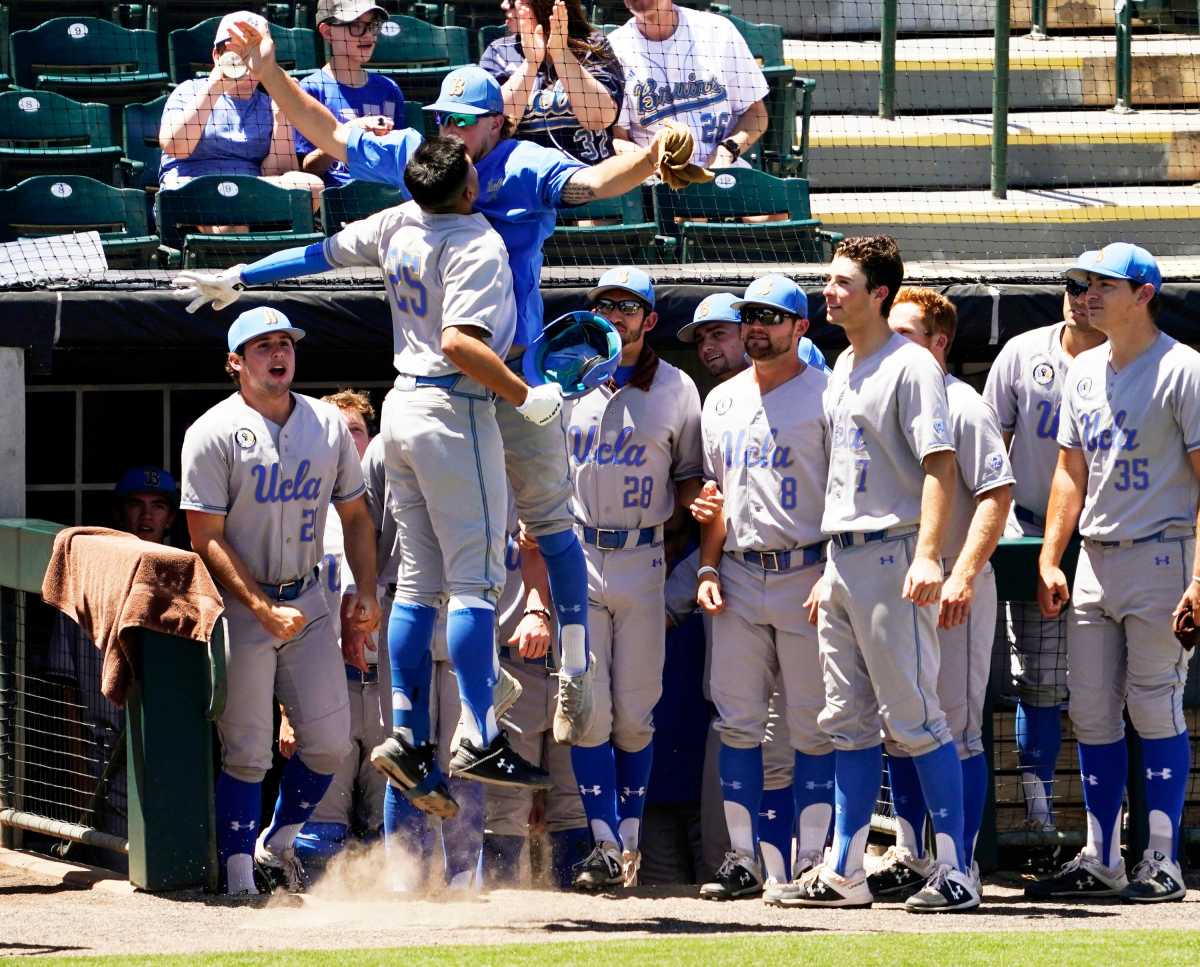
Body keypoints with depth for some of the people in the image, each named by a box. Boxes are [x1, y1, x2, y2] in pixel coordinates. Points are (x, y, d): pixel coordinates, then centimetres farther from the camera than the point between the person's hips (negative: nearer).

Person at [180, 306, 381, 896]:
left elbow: (355, 515, 16)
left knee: (329, 741, 3)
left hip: (307, 601, 5)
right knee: (246, 751, -6)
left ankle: (278, 846, 24)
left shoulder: (328, 424, 6)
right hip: (239, 605, -5)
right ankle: (240, 877, -1)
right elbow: (207, 539, -13)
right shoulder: (213, 434, -10)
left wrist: (367, 592, 2)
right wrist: (264, 611, -20)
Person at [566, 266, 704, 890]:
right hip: (574, 557, 0)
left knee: (634, 715, 1)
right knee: (588, 709, -7)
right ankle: (604, 844, -6)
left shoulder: (677, 389, 6)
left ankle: (630, 840, 10)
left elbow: (691, 478, 12)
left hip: (642, 559, 0)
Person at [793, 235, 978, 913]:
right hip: (843, 562, 9)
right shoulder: (844, 369, 17)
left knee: (914, 718, -9)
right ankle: (845, 872, 13)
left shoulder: (910, 366, -10)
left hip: (892, 555, -9)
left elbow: (939, 465, -18)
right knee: (849, 721, 10)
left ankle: (956, 872, -8)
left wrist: (927, 556, -29)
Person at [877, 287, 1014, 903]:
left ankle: (961, 865, -4)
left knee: (955, 729, -6)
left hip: (951, 593, -8)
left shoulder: (961, 407, -9)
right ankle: (910, 856, 18)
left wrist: (963, 575, -25)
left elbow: (997, 494, -16)